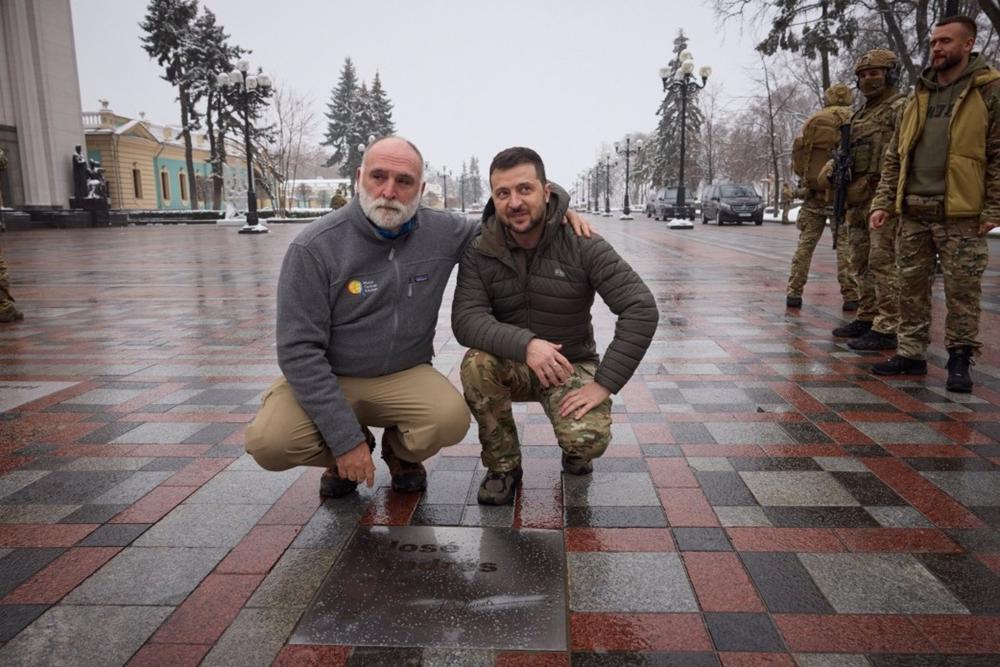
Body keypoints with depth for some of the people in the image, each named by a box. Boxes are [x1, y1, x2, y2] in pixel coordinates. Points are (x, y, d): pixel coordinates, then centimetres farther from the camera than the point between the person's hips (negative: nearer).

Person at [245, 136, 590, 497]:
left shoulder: (443, 232, -7)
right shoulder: (314, 247, -17)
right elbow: (300, 349, -18)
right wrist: (345, 439, -22)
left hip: (404, 377, 2)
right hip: (326, 377, -1)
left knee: (452, 419, -29)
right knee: (268, 442, -28)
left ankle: (401, 452, 9)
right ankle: (344, 454, 8)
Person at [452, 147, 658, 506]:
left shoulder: (581, 245, -16)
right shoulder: (479, 253, -10)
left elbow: (641, 308, -21)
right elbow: (465, 319, -22)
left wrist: (604, 383, -26)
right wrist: (525, 344, -40)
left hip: (570, 367, -1)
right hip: (511, 365, 2)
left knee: (588, 440, -28)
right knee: (477, 363, -32)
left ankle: (573, 451, 14)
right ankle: (503, 466, -6)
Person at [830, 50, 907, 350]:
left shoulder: (901, 108, -4)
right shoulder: (860, 115, 21)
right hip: (858, 199, 8)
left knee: (884, 263, -10)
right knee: (862, 263, 11)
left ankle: (887, 329, -8)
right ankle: (867, 318, 20)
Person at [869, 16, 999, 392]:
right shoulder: (918, 97, 15)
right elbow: (894, 157, 14)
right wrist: (883, 202, 6)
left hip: (961, 213, -5)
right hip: (913, 212, 5)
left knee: (962, 291, 1)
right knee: (912, 287, 8)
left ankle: (960, 360, 12)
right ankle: (911, 354, 18)